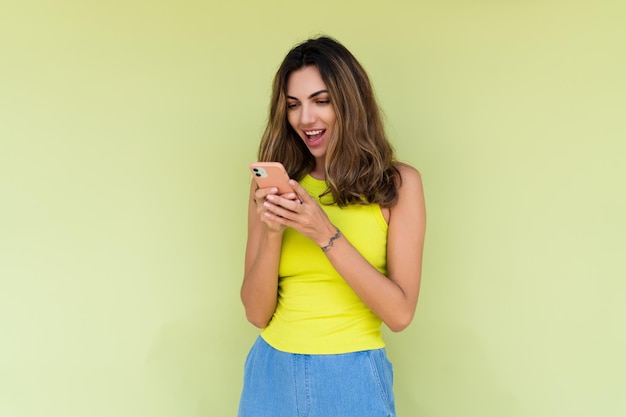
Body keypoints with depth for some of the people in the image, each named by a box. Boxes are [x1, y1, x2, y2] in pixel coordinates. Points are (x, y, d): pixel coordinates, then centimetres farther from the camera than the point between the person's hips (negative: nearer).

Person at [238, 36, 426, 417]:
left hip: (353, 380, -2)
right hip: (273, 373, 3)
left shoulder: (398, 183, -7)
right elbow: (257, 313, -1)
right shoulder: (274, 186, 0)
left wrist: (326, 234, -20)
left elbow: (400, 313, -12)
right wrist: (272, 231, -17)